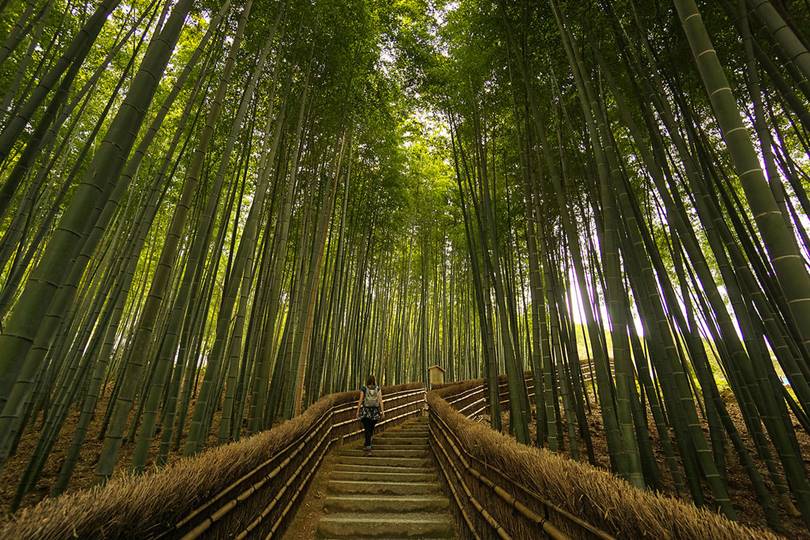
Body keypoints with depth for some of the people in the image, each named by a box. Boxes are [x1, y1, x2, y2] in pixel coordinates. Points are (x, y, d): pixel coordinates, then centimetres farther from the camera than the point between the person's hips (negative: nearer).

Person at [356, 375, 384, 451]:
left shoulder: (363, 389, -6)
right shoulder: (378, 389, -2)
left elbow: (360, 401, -7)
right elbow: (380, 400, -8)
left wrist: (358, 411, 1)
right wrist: (382, 411, -7)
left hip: (366, 412, -2)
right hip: (375, 411, 2)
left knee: (367, 429, 4)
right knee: (371, 428, 19)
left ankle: (368, 446, -3)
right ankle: (367, 444, 32)